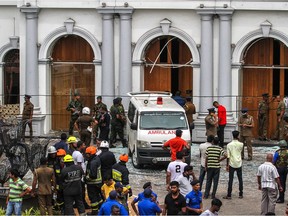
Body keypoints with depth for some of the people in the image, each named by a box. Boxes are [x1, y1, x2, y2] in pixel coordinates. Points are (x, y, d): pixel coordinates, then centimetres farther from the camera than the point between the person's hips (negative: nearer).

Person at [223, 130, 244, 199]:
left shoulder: (229, 145, -8)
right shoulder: (241, 144, -5)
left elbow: (228, 156, -8)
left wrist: (227, 165, 0)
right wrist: (238, 140, 12)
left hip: (232, 164, -1)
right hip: (239, 164, 1)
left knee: (230, 180, 1)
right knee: (240, 179, 11)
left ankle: (229, 195, 1)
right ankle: (240, 194, 15)